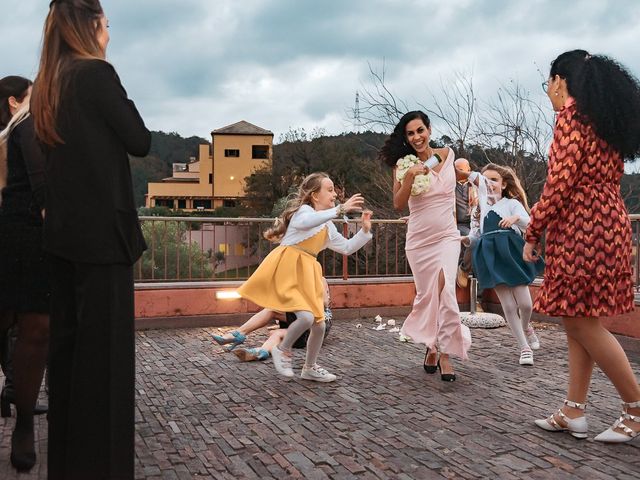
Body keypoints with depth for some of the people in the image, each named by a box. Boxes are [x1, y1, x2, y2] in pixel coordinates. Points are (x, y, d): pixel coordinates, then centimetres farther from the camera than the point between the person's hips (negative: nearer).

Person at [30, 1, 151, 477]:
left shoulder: (49, 83, 14)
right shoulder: (96, 72, -11)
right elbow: (140, 141, -6)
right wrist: (119, 102, 7)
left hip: (64, 229, 9)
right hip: (101, 228, -8)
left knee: (67, 339, 14)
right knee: (105, 346, -2)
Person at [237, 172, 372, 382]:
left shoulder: (328, 227, 20)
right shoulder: (303, 210, -5)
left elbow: (347, 248, 24)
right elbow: (307, 222, -31)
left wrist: (365, 230, 11)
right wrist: (340, 209, -37)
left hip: (306, 275, 8)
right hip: (286, 270, -8)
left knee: (319, 324, 6)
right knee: (306, 317, -23)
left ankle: (310, 368, 26)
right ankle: (283, 350, 4)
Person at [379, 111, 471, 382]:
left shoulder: (447, 154, 2)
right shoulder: (404, 164, -6)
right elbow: (398, 205, -17)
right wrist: (409, 178, -28)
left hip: (447, 236, 0)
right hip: (419, 240, 0)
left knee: (444, 289, -18)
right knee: (426, 295, 8)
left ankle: (445, 353, -9)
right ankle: (431, 346, 31)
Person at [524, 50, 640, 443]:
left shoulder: (572, 112, -7)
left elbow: (561, 180, -16)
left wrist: (533, 232, -10)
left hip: (581, 224, -9)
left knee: (580, 320, -3)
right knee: (579, 320, 9)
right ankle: (574, 412, 13)